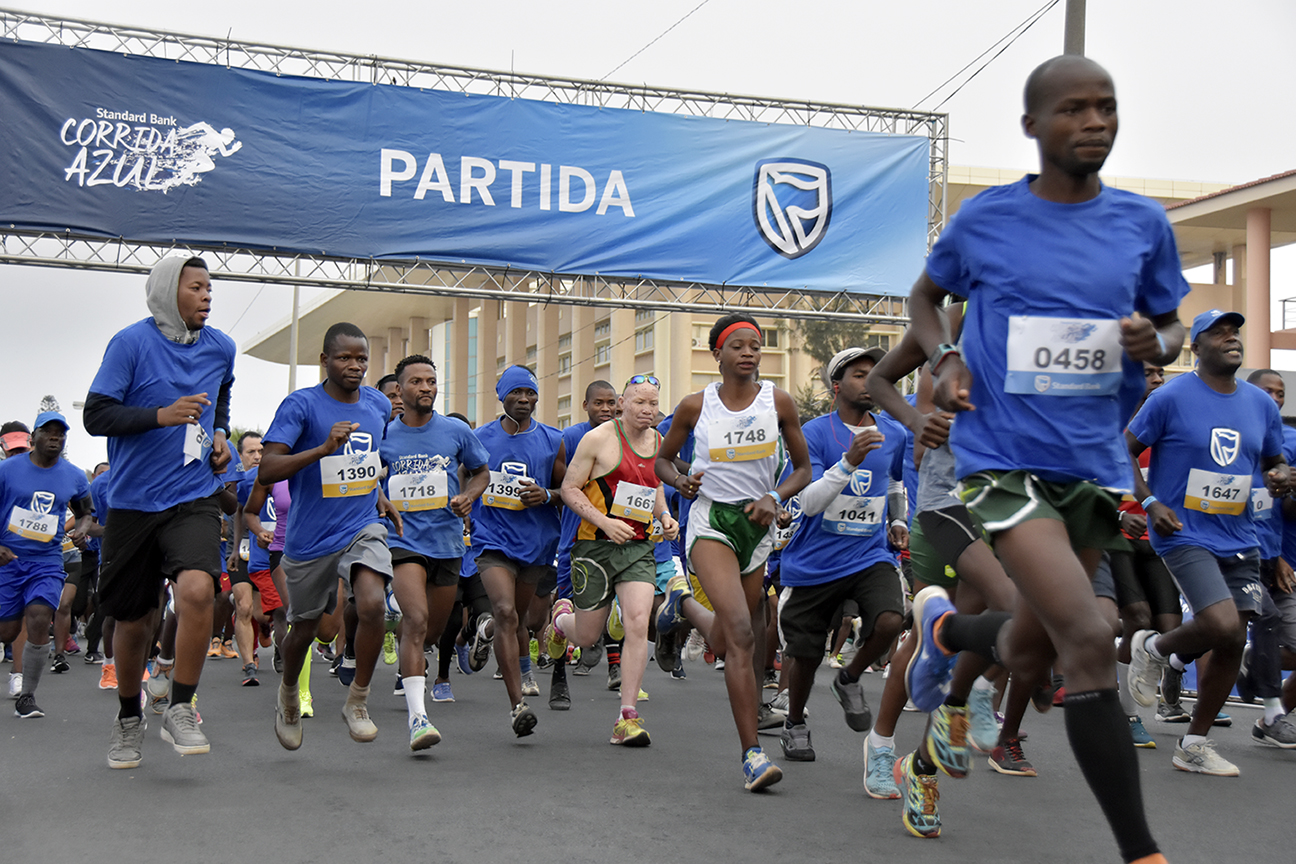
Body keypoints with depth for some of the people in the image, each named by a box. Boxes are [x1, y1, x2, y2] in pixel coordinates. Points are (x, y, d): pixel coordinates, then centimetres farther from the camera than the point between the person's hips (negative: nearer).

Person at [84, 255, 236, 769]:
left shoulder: (221, 348, 6)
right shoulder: (132, 343, -7)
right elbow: (96, 416, -11)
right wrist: (162, 415, -22)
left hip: (195, 499, 2)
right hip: (133, 501, -1)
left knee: (196, 589, -25)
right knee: (135, 620, 8)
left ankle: (180, 710, -9)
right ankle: (128, 719, 33)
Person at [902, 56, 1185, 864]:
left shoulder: (1144, 223, 4)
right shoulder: (985, 219, -2)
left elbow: (1172, 325, 14)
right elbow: (927, 294, 15)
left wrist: (1157, 343, -9)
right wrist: (944, 358, -4)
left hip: (1097, 463, 5)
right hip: (1005, 457, -4)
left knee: (1030, 649, 17)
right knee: (1089, 640, -20)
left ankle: (942, 626, 52)